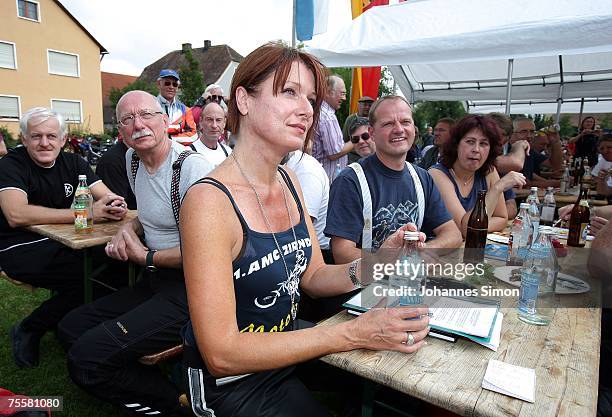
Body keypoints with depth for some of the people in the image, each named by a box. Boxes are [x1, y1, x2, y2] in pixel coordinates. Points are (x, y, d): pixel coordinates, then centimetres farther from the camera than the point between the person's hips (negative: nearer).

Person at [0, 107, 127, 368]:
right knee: (86, 275, -28)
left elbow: (108, 197, -2)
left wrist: (115, 205, -29)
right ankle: (27, 332, -2)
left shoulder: (72, 163, 7)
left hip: (61, 242, 6)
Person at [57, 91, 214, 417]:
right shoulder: (133, 159, 11)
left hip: (189, 290, -10)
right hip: (156, 282, 10)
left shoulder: (192, 167, -18)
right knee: (69, 329, 9)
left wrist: (146, 257, -9)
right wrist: (129, 229, 6)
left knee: (86, 359, -17)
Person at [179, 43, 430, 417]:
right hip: (233, 385, -6)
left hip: (291, 355, 6)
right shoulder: (209, 202, -25)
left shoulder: (289, 181, -1)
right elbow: (221, 354, -26)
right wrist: (354, 334, -28)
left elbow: (313, 277, 3)